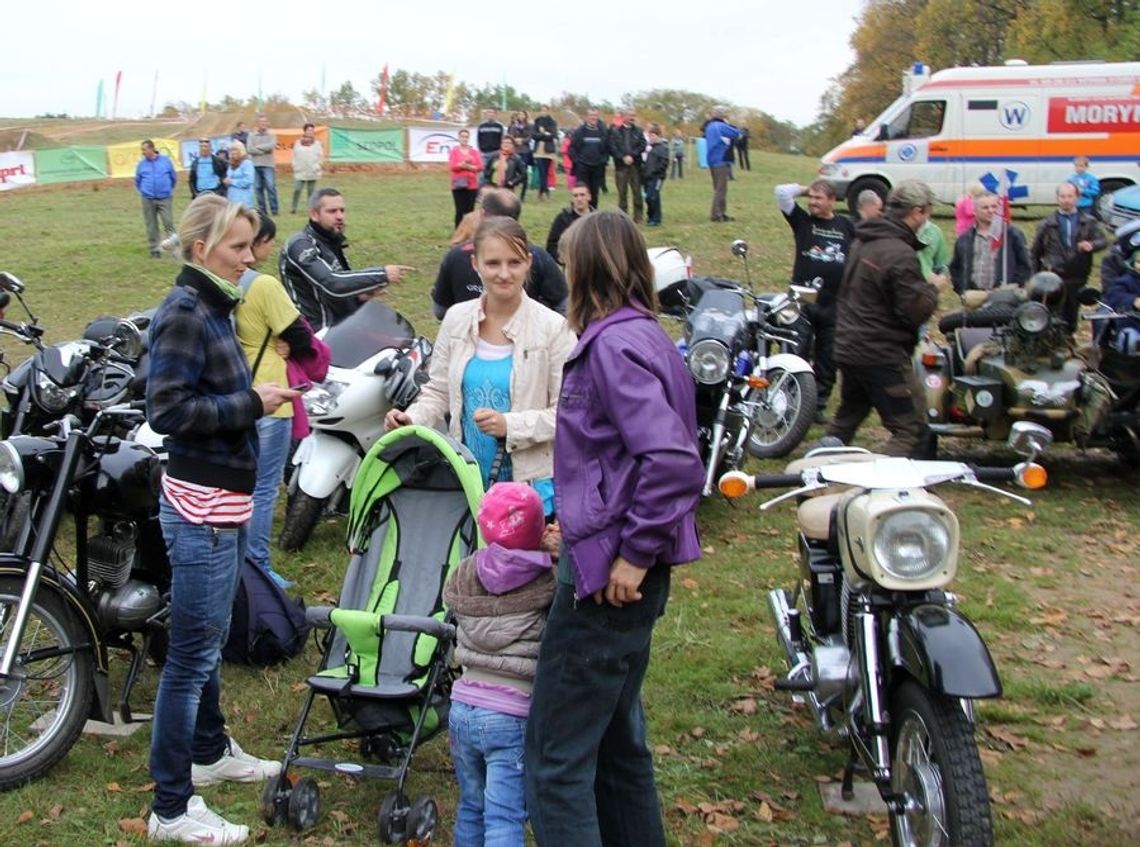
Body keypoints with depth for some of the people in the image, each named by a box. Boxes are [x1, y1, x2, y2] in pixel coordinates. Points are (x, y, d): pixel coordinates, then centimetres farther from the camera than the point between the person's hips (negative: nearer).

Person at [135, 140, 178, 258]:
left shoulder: (165, 160, -1)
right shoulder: (141, 163, 2)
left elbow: (174, 177, 10)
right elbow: (137, 180, 16)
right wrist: (143, 192, 14)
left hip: (165, 198, -2)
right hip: (148, 199, 2)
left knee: (168, 223, -9)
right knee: (151, 226, 5)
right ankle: (154, 248, 14)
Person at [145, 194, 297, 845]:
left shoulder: (213, 308, 12)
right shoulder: (183, 312, -15)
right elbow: (168, 410, -22)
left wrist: (255, 397, 2)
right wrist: (251, 404, -18)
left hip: (224, 500, 10)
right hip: (203, 505, -10)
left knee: (210, 640, 23)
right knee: (193, 653, -3)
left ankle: (210, 752, 40)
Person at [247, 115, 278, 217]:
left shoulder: (271, 136, 6)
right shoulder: (252, 135, 8)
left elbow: (271, 146, -13)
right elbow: (249, 149, -6)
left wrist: (257, 147, -5)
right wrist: (264, 150, -10)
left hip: (268, 165, -2)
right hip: (255, 165, 2)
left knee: (271, 187, -10)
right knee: (259, 188, 5)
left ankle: (274, 210, -7)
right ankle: (262, 209, 11)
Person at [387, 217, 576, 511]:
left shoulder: (552, 327, -8)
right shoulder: (457, 318, 4)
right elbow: (438, 390, 13)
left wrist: (511, 425, -19)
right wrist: (412, 418, -6)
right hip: (466, 479, 4)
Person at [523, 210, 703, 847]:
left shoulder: (615, 343, -18)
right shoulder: (639, 333, 11)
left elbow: (673, 460, -29)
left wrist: (636, 552, -21)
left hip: (609, 573, -10)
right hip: (619, 562, 10)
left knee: (557, 760, -3)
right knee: (617, 740, 21)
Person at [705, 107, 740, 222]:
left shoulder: (709, 126, 13)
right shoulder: (721, 126, -13)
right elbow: (737, 133, -10)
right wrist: (728, 124, 2)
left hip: (712, 160, 9)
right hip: (721, 161, -9)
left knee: (718, 188, 15)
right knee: (721, 189, -7)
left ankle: (720, 213, 17)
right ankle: (716, 214, -10)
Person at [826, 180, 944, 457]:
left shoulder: (862, 242, 8)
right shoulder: (900, 255, -20)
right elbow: (916, 311, -19)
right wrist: (933, 289, 0)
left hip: (848, 347, 9)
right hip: (882, 355, -9)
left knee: (846, 418, 21)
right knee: (909, 429, -5)